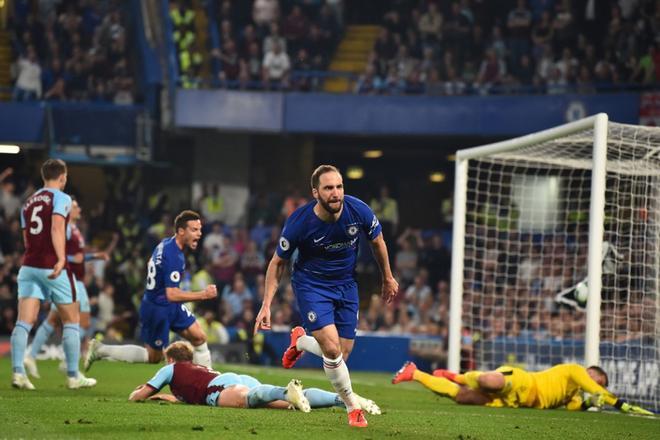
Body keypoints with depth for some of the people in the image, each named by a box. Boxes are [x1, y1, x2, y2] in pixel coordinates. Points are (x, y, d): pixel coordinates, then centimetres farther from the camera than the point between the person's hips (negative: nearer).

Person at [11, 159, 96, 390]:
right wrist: (61, 259, -32)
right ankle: (73, 375, 12)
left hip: (29, 266, 5)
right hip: (53, 267, -5)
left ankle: (18, 371, -20)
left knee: (24, 322, -4)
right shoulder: (61, 198, -4)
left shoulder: (29, 202, 17)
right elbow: (57, 228, -21)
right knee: (71, 321, 10)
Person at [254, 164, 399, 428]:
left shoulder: (359, 211, -17)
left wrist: (388, 279, 16)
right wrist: (266, 305, -12)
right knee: (332, 349, -19)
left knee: (343, 354, 2)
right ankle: (353, 408, 3)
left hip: (346, 285, 4)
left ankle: (300, 341, 34)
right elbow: (278, 262, -7)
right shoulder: (299, 223, -23)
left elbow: (377, 242, 5)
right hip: (310, 285, -3)